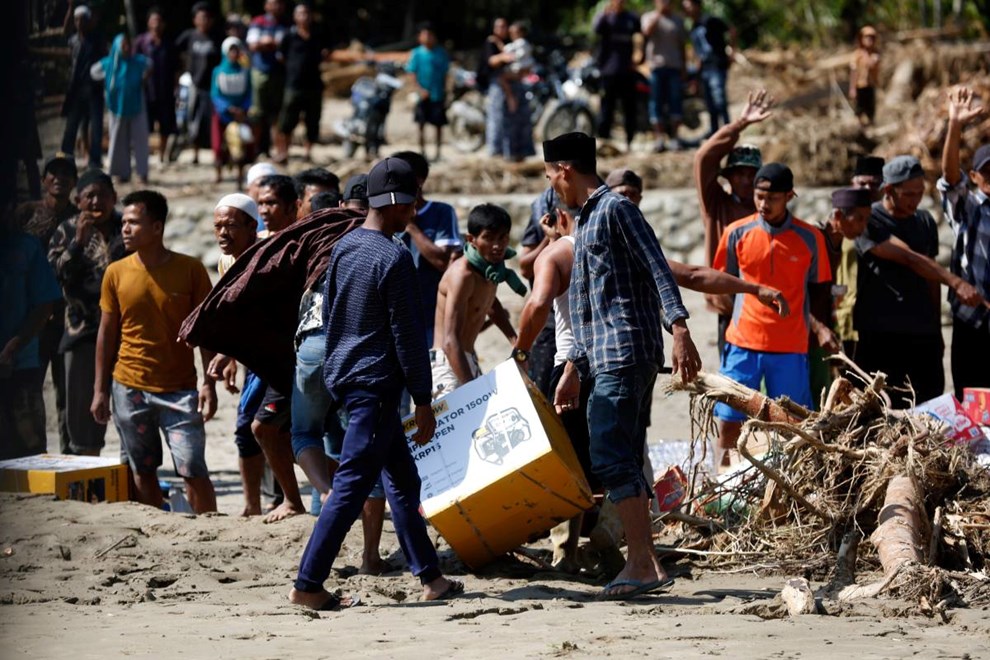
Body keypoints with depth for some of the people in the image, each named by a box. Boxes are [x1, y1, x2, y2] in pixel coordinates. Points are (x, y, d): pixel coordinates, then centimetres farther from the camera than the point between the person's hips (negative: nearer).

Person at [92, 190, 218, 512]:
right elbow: (107, 333, 8)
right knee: (142, 471, 6)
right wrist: (100, 391, 4)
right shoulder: (116, 273, 3)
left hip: (180, 389, -2)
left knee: (193, 470, -7)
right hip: (129, 389, 2)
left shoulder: (190, 270, -3)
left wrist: (209, 384, -8)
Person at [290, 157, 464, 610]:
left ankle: (430, 577, 20)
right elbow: (408, 335, -15)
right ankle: (307, 585, -9)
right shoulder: (395, 258, -17)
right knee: (352, 486, -8)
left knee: (403, 480, 16)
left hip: (343, 376, 9)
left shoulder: (344, 247, 8)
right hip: (375, 383, -9)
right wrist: (423, 402, -10)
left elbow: (328, 313, 17)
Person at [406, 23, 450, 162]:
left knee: (439, 124, 4)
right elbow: (413, 73, -2)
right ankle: (422, 151, 10)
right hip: (423, 95, -1)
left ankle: (438, 152, 14)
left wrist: (444, 92, 5)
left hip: (438, 94, 1)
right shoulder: (417, 54, -3)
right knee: (421, 124, 1)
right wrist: (420, 89, -15)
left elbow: (444, 74, 7)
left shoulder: (441, 53, 1)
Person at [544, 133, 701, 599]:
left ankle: (643, 564, -18)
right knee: (624, 463, 9)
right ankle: (643, 564, 11)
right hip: (608, 357, 10)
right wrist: (571, 369, 30)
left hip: (625, 353, -10)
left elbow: (658, 269, -18)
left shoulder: (615, 209, -7)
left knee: (611, 458, -15)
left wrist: (679, 328, -29)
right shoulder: (586, 222, 23)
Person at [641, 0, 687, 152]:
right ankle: (659, 140, -1)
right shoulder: (649, 17, 7)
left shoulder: (678, 21, 15)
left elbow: (682, 45, 17)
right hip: (657, 64, -2)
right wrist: (658, 14, -16)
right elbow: (647, 31, -15)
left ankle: (674, 138, 4)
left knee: (676, 102, -1)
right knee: (657, 104, -2)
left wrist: (684, 67, 12)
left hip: (674, 66, 2)